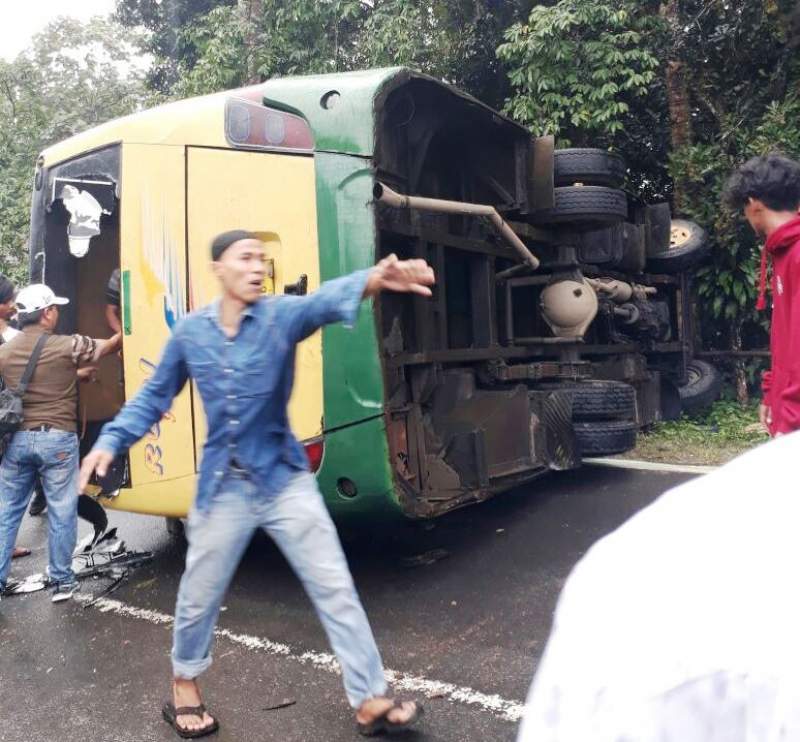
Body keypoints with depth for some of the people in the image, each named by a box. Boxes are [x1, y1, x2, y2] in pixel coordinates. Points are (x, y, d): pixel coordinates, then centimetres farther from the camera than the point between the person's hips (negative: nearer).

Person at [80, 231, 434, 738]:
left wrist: (374, 280, -54)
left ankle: (371, 701, 16)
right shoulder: (190, 331, -2)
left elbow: (326, 300, -33)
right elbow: (154, 396, 10)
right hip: (221, 489, 2)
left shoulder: (281, 315, -10)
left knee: (336, 590, 0)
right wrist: (112, 440, -3)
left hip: (285, 481, -1)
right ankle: (185, 684, 45)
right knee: (199, 597, 17)